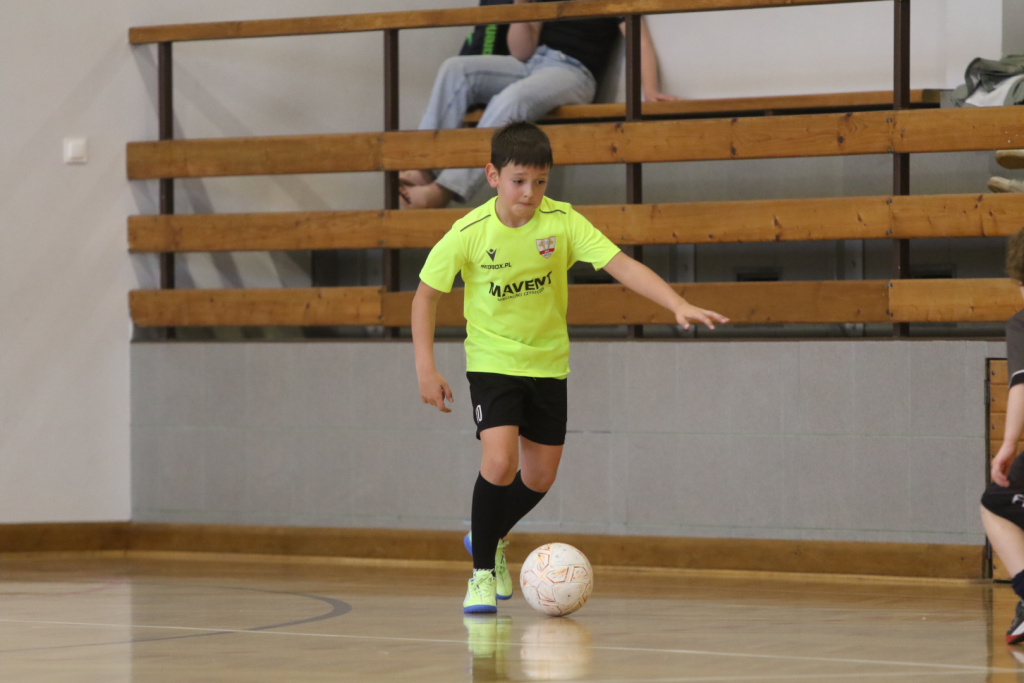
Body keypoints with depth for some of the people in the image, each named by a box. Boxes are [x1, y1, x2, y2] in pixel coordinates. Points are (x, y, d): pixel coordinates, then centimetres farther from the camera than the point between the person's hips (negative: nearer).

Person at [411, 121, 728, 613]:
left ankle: (490, 537, 40)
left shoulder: (562, 221, -15)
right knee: (499, 462, -21)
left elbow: (620, 265, -21)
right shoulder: (468, 233, -17)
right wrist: (425, 369, -9)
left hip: (547, 363, 3)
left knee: (539, 477, 9)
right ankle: (482, 572, -4)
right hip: (492, 361, -3)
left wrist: (679, 305, -34)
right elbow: (426, 295, -4)